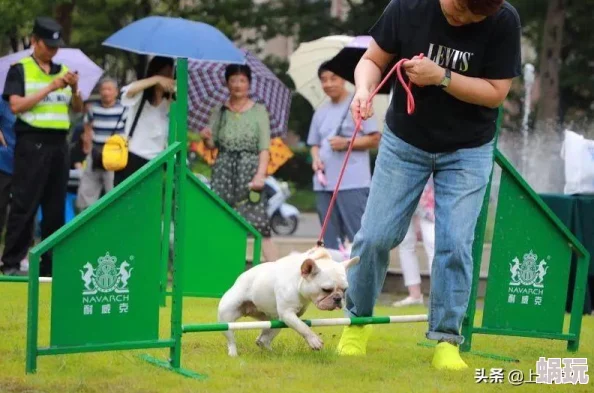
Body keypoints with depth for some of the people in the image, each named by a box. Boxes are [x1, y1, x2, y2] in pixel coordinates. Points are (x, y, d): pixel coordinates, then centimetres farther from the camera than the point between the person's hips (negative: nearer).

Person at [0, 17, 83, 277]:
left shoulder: (63, 71, 15)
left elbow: (77, 109, 15)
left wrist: (75, 89, -5)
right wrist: (50, 88, -15)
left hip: (59, 143, 5)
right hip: (32, 143, -5)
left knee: (55, 206, 6)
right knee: (24, 205, -7)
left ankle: (50, 264, 11)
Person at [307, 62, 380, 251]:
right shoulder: (320, 112, 18)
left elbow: (374, 139, -3)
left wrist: (346, 143, -14)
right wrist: (316, 158, 2)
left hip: (352, 184, -7)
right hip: (324, 184, 7)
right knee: (330, 241, 10)